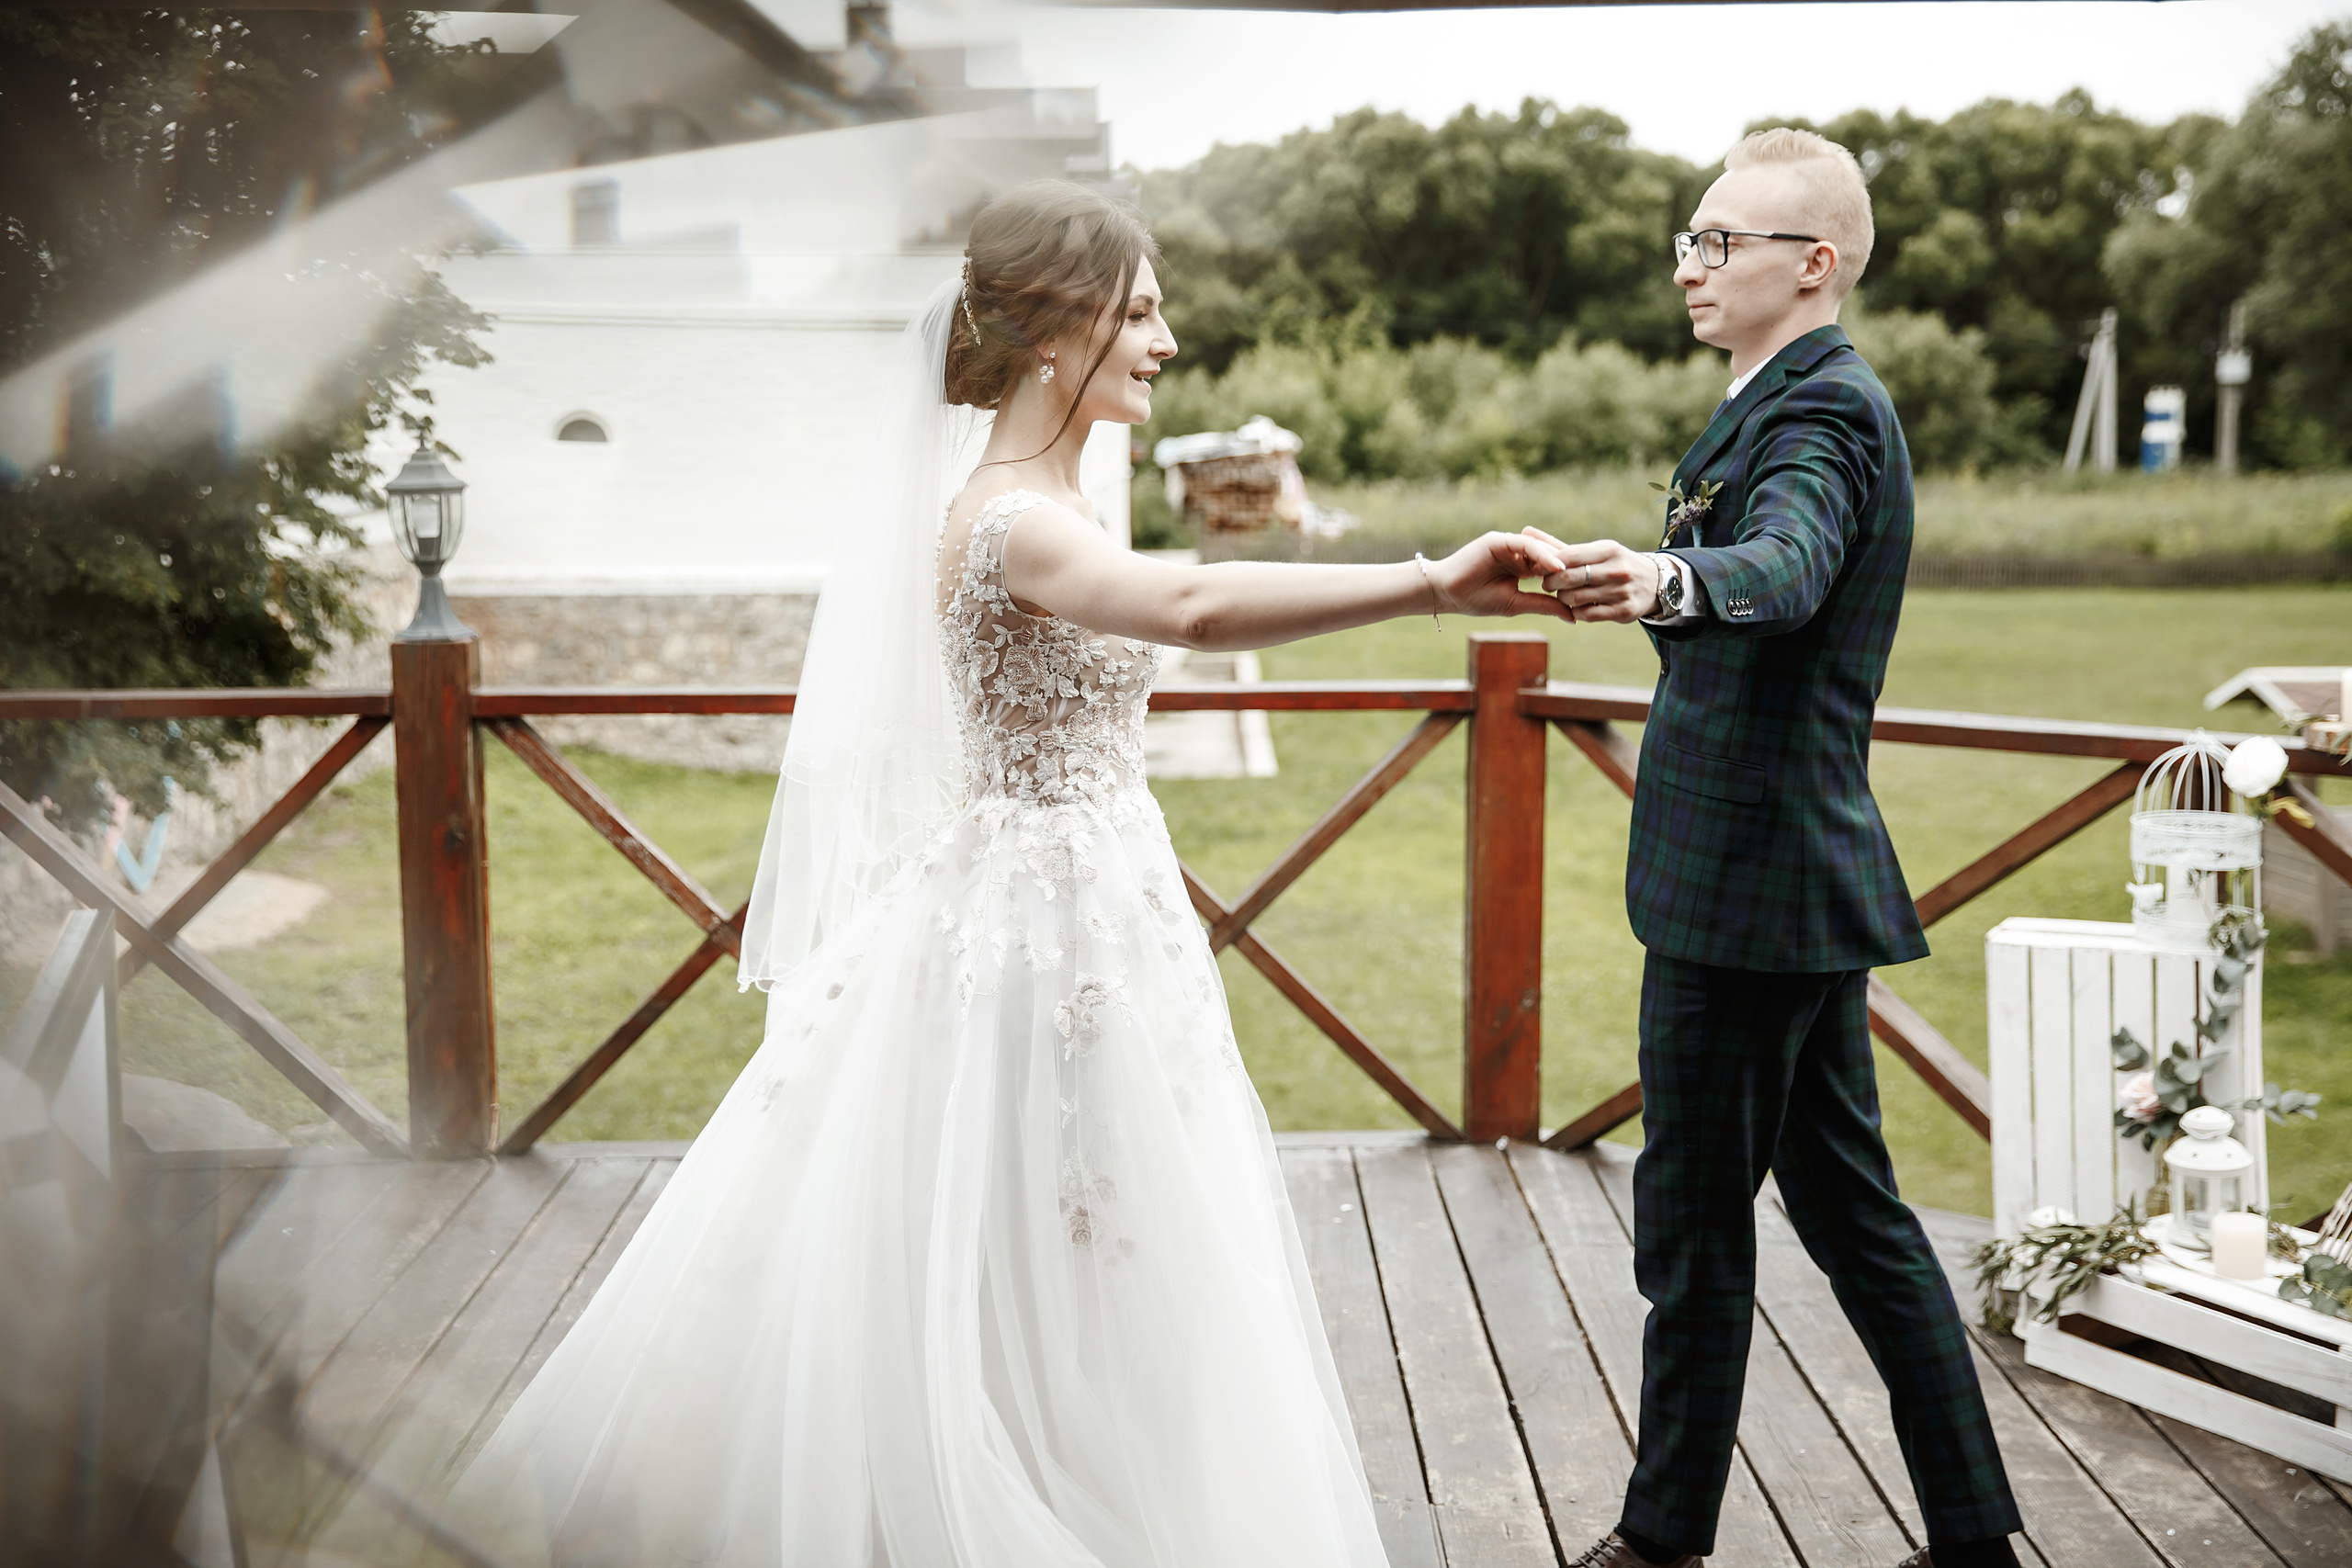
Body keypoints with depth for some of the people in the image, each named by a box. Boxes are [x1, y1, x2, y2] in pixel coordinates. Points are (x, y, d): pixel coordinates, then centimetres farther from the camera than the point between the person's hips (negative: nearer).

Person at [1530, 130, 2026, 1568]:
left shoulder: (1824, 406, -15)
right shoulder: (1820, 399, 18)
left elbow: (1787, 567, -39)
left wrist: (1668, 578, -56)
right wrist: (1660, 594, 15)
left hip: (1749, 884, -11)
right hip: (1807, 871, 11)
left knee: (1694, 1217, 2)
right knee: (1848, 1206, 16)